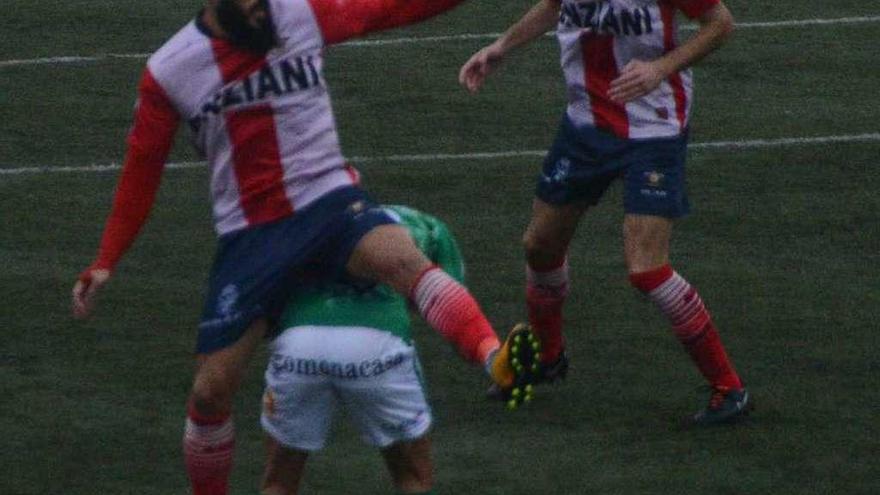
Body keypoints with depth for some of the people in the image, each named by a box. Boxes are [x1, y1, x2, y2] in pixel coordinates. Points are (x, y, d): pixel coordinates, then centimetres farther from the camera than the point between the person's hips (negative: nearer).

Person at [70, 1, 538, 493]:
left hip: (330, 201, -1)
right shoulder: (168, 73, -2)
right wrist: (106, 263, 5)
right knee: (210, 390, 0)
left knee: (402, 259, -34)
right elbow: (141, 170, 7)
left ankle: (499, 362, -53)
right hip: (250, 234, 1)